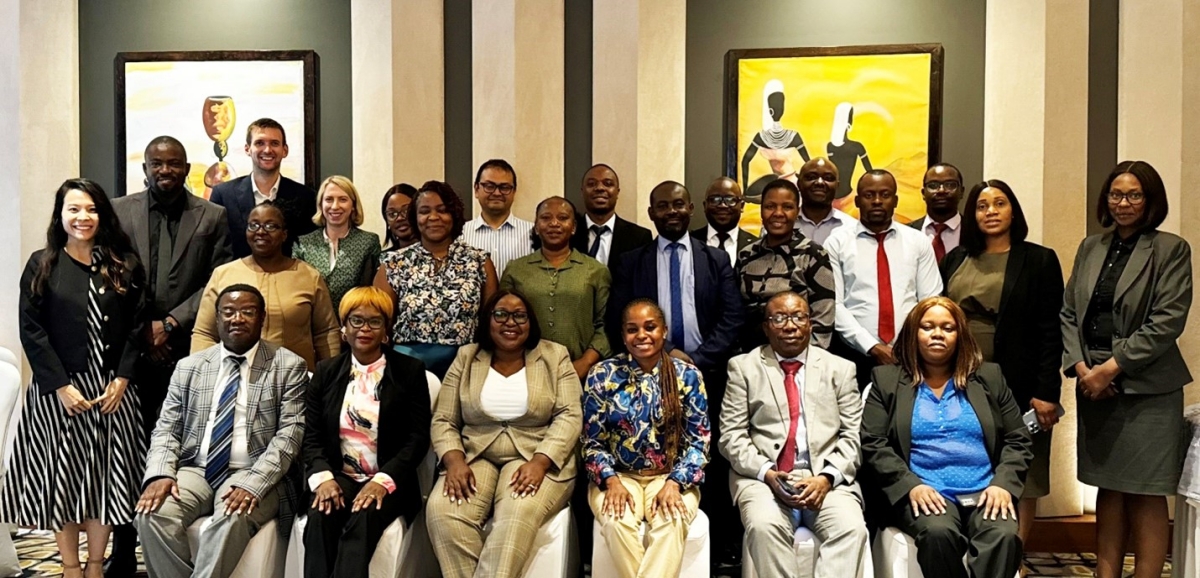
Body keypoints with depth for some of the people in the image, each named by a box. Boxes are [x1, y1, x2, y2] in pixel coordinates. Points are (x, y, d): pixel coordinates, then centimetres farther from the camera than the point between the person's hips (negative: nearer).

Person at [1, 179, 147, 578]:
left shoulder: (124, 265, 4)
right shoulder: (41, 265, 0)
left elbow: (136, 326, 2)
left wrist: (121, 379, -9)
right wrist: (61, 386, -12)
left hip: (113, 388, 1)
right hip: (58, 388, -1)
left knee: (104, 474, 7)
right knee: (62, 475, 6)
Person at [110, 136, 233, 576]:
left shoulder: (213, 217, 6)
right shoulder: (118, 211, 10)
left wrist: (170, 324, -6)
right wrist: (140, 329, -3)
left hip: (188, 352, -1)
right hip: (131, 350, 1)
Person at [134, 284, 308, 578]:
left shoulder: (289, 366, 1)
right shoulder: (189, 366, 13)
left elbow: (290, 434, -7)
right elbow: (167, 429, 11)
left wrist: (253, 483, -21)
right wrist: (160, 473, -10)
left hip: (252, 475, -3)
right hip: (195, 470, 4)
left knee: (233, 519, -34)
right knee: (152, 514, -24)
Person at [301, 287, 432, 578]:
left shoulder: (410, 371, 3)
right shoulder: (326, 371, 13)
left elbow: (418, 438, -2)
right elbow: (312, 436, 9)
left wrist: (384, 480, -17)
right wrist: (323, 476, -11)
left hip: (388, 481, -2)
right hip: (338, 476, 2)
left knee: (363, 519, -32)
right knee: (319, 517, -29)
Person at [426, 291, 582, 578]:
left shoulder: (555, 357, 5)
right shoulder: (466, 358, 10)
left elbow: (569, 417, -5)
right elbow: (443, 421, 7)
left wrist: (539, 462, -21)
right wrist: (454, 460, -14)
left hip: (538, 459, -2)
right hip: (476, 458, 2)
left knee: (519, 514, -34)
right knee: (442, 510, -28)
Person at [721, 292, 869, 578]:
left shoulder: (840, 369, 14)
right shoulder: (743, 367, 10)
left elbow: (853, 436, 7)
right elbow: (732, 436, 3)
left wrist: (826, 477, -10)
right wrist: (767, 472, -13)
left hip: (827, 477, 1)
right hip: (763, 476, -1)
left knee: (852, 528, -27)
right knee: (763, 525, -31)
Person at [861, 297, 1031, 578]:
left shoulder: (989, 377, 17)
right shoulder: (887, 380, 11)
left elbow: (1018, 439, 12)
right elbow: (873, 444, 2)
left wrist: (1003, 483, -6)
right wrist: (910, 484, -13)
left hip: (983, 492, 2)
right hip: (923, 493, -1)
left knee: (1004, 535, -31)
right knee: (938, 532, -33)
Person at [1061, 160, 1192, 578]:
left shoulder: (1171, 250, -3)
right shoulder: (1091, 248, 11)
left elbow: (1167, 322, -11)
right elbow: (1069, 312, 9)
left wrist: (1112, 367, -14)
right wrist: (1080, 366, -5)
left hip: (1146, 389, -4)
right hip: (1094, 386, 5)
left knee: (1145, 493, 1)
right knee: (1108, 489, 12)